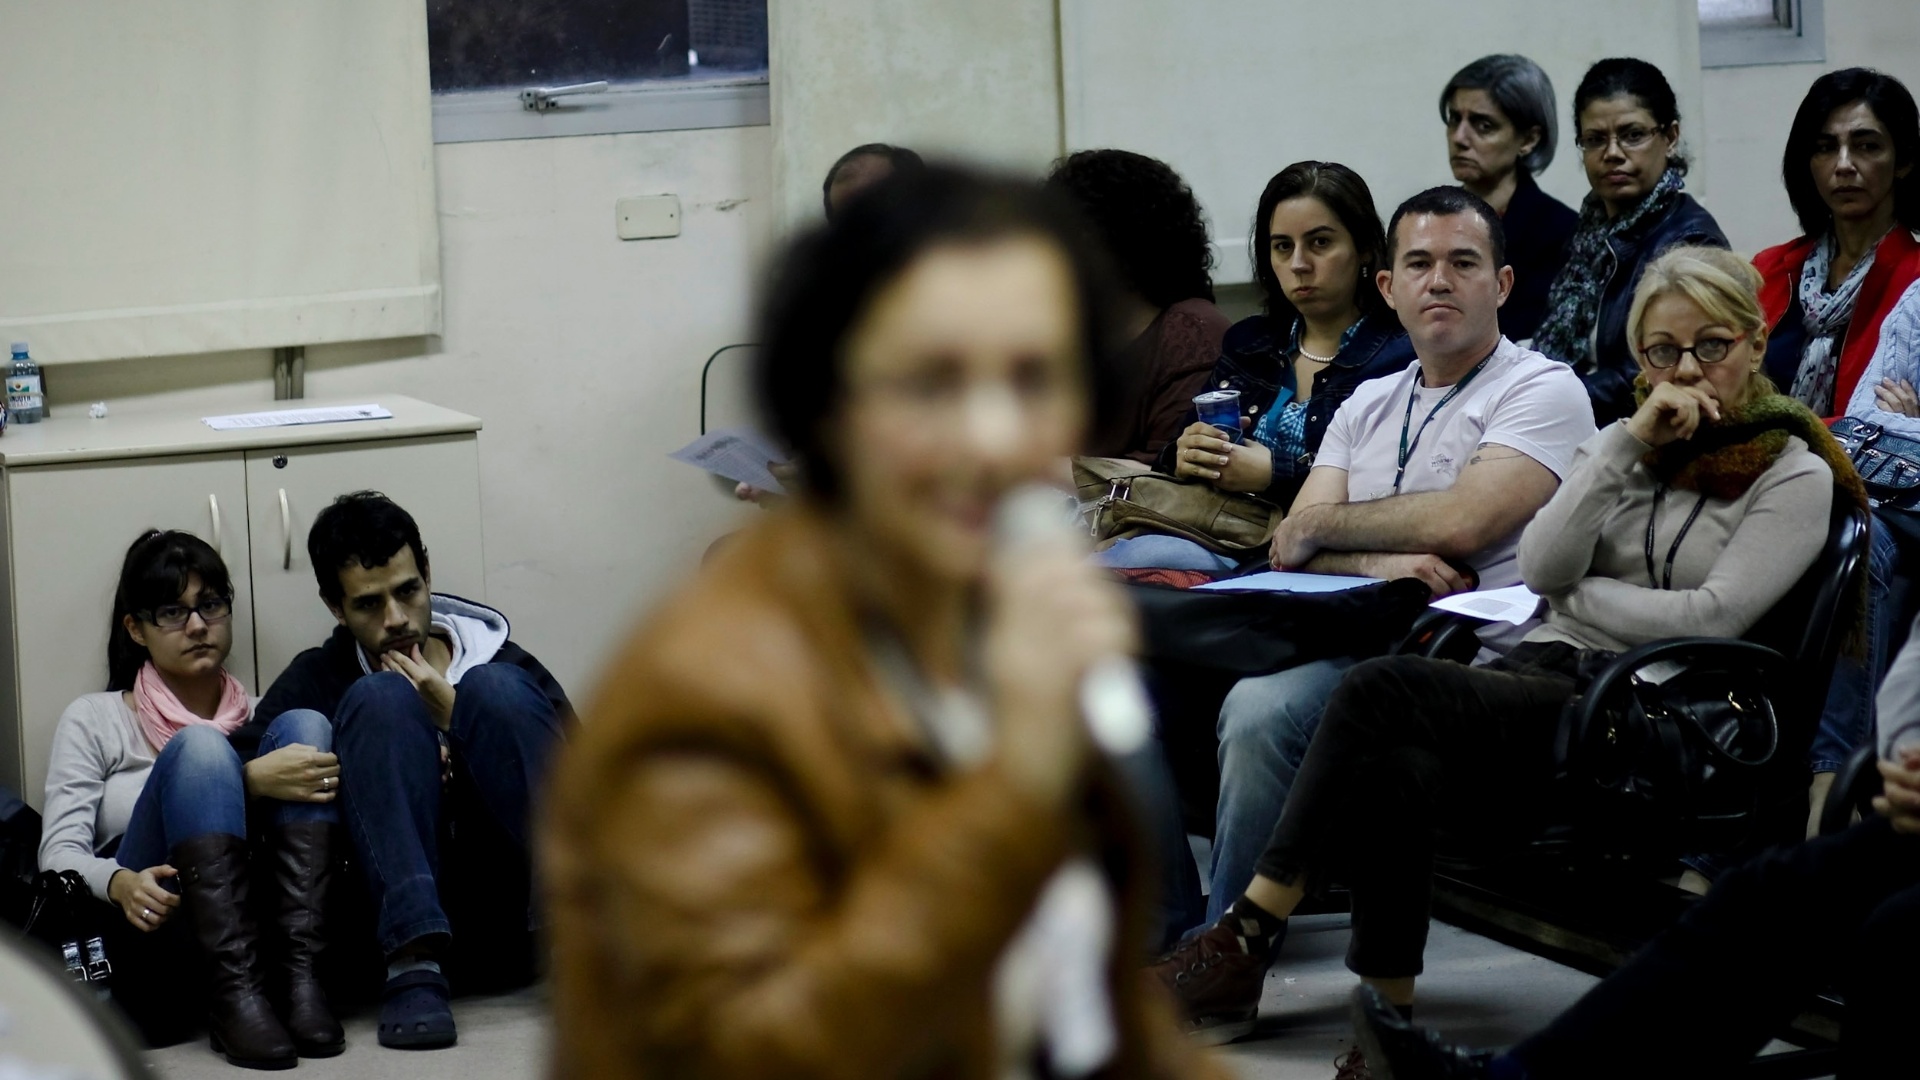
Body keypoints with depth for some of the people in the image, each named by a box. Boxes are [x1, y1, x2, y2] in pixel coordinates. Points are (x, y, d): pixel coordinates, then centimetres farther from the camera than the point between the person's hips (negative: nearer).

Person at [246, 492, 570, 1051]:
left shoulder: (505, 665, 12)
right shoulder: (313, 685, 12)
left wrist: (453, 713, -6)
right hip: (406, 917, 0)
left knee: (493, 688, -15)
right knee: (381, 699, -16)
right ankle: (414, 965, -34)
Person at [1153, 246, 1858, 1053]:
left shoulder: (1795, 473, 5)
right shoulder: (1625, 444, 22)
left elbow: (1711, 618, -8)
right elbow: (1541, 567, 6)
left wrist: (1579, 594, 2)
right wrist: (1629, 442, -1)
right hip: (1540, 676, 5)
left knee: (1379, 692, -27)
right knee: (1392, 769, -31)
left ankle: (1247, 937, -24)